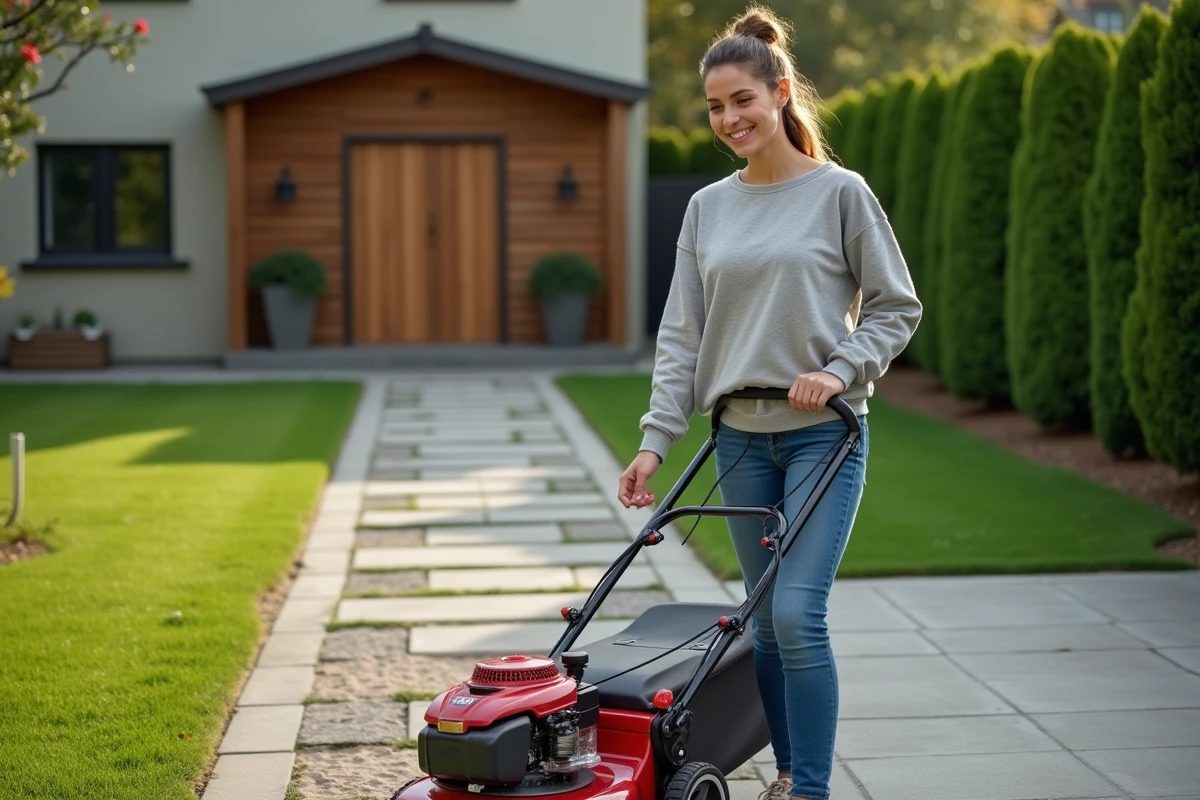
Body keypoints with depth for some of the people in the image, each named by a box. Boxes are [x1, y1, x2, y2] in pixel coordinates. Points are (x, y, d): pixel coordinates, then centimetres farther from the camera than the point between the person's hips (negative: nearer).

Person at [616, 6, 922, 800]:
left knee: (797, 614, -13)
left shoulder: (841, 193, -2)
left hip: (824, 434, -4)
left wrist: (841, 370, -15)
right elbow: (682, 336, 7)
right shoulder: (707, 207, 9)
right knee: (768, 623, 9)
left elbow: (897, 307, 1)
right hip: (742, 438, 4)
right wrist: (655, 441, 0)